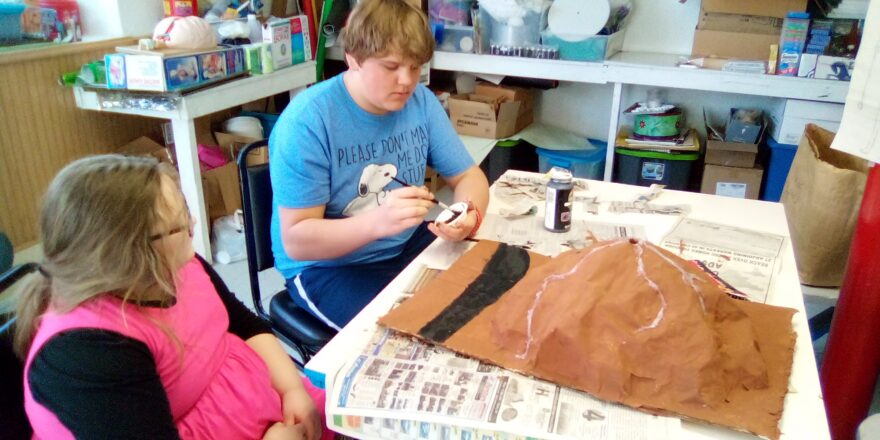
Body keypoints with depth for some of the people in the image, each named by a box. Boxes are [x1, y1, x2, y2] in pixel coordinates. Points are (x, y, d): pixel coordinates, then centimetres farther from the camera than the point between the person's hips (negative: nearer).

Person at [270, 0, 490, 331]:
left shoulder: (420, 101, -5)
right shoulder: (306, 121, -21)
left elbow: (468, 176, 2)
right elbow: (296, 240, -21)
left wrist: (469, 216, -23)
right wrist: (378, 221, -38)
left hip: (407, 245, 6)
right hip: (327, 266, -5)